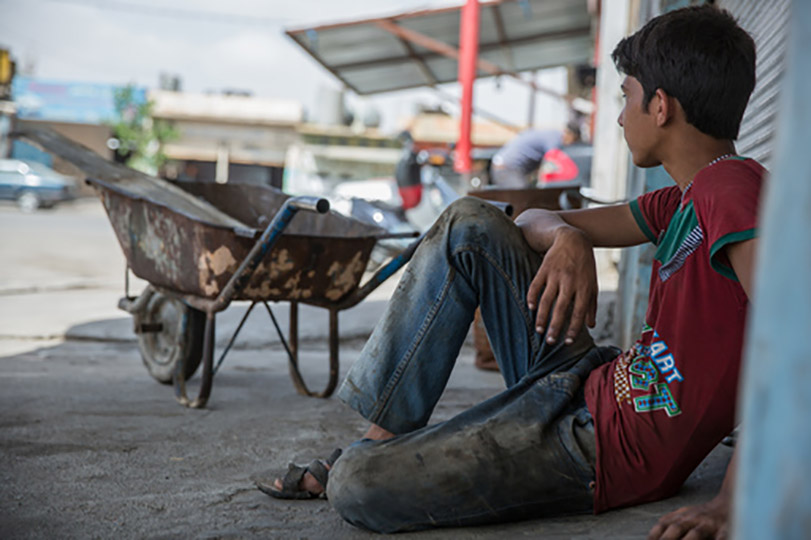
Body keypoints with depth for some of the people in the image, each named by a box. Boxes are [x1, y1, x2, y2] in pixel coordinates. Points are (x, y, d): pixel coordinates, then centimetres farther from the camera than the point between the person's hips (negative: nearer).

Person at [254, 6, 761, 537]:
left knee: (356, 488, -20)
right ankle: (386, 438, 9)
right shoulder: (684, 198, 12)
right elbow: (532, 220, 17)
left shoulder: (731, 185, -18)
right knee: (470, 224, 7)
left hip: (607, 445, -9)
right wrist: (567, 236, -9)